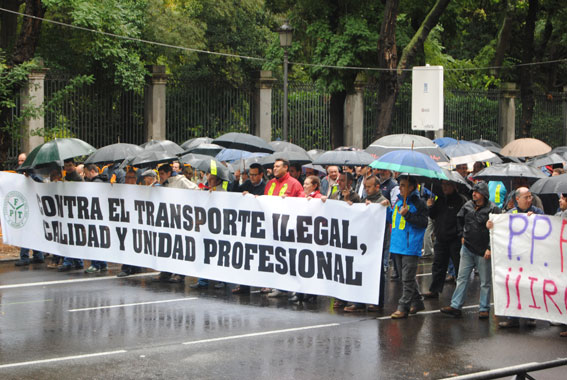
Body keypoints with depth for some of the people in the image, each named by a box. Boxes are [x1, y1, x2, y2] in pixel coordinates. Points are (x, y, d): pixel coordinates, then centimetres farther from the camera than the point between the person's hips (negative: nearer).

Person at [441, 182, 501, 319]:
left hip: (483, 251, -5)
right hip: (467, 248, 5)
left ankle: (484, 309, 14)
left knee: (485, 282, 5)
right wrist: (462, 235, 17)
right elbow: (460, 219, 25)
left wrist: (490, 248, -16)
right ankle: (455, 306, 9)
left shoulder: (493, 209, -11)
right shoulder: (468, 206, 5)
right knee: (462, 278, 6)